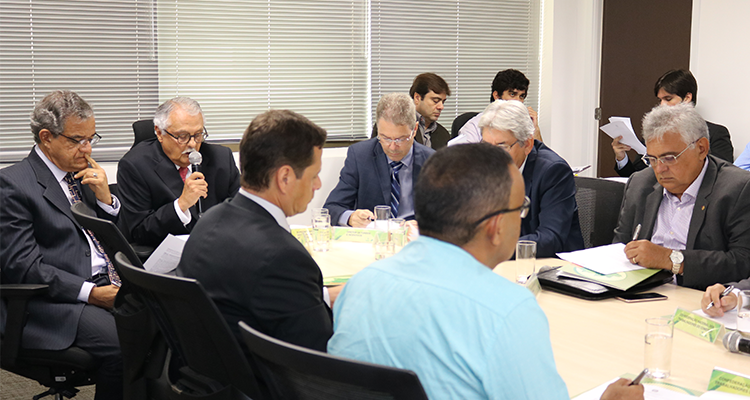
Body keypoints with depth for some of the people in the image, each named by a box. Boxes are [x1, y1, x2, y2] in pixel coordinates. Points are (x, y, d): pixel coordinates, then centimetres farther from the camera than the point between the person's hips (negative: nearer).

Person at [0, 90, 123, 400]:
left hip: (109, 286, 7)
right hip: (52, 304, -6)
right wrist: (90, 292, -19)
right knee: (122, 343, -31)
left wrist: (105, 197, 2)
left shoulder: (86, 175, 17)